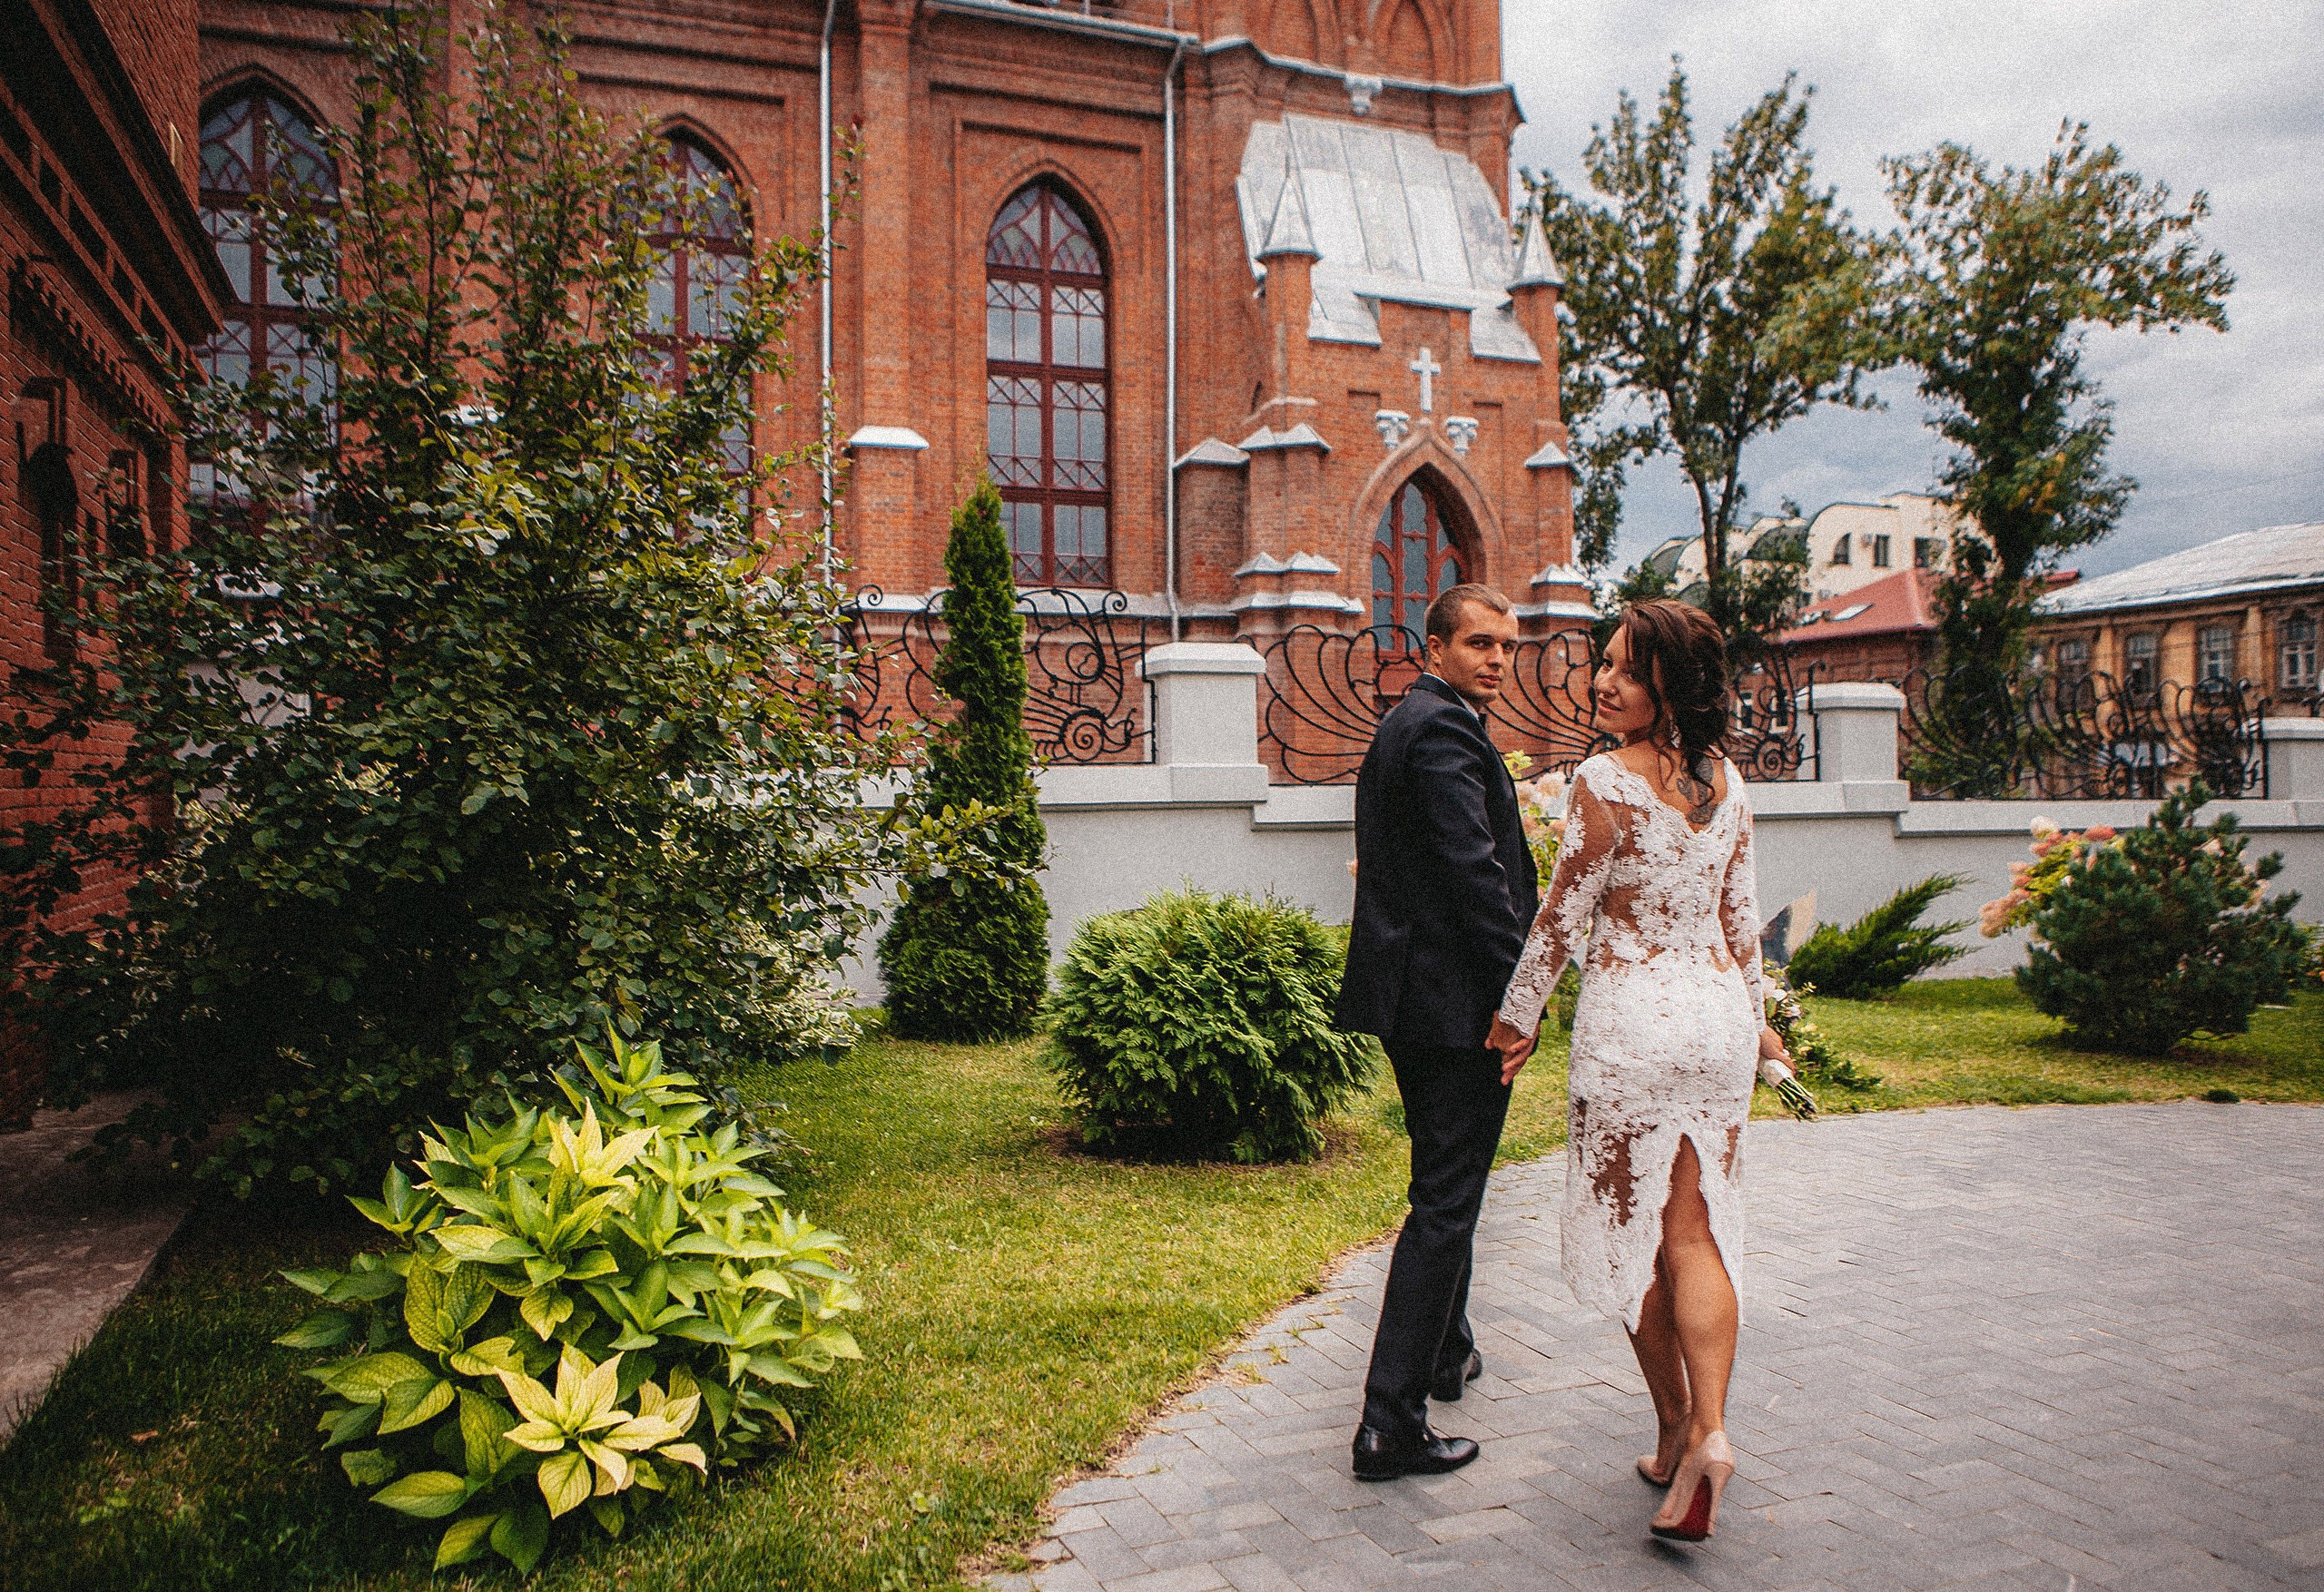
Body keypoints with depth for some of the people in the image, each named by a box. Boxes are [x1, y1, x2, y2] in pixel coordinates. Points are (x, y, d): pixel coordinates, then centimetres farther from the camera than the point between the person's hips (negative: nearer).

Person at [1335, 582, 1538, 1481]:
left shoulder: (1405, 723, 17)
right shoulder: (1444, 728, -16)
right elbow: (1476, 872, -23)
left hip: (1411, 995, 11)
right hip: (1458, 1000, -11)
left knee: (1442, 1184, 25)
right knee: (1445, 1205, -5)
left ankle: (1445, 1351, 43)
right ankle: (1390, 1425, 0)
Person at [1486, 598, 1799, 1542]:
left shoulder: (1605, 781, -15)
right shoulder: (1726, 779, 4)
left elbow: (1562, 917, -10)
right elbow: (1740, 916, 11)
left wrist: (1516, 1020, 2)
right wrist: (1755, 1021, 23)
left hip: (1632, 1019, -6)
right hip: (1718, 1009, 6)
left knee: (1634, 1229, 10)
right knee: (1697, 1230, 8)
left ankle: (1675, 1428, 22)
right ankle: (1708, 1429, -6)